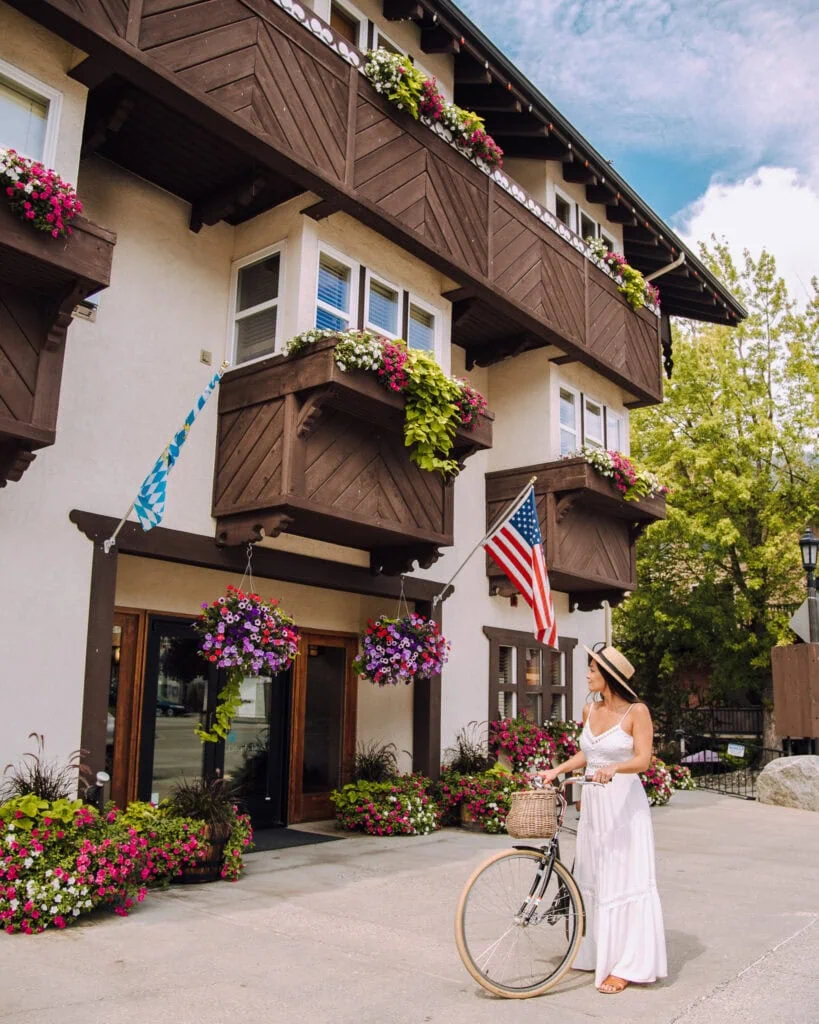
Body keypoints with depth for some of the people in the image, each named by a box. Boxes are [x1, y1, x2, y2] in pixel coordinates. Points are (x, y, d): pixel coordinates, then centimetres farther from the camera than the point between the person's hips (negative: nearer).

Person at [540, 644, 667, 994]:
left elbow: (642, 759, -16)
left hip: (624, 804, -6)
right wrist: (556, 770, 9)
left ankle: (624, 966, 6)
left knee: (623, 881, -2)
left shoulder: (636, 711, -10)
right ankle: (595, 953, 25)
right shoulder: (590, 710, 7)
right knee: (591, 879, 12)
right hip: (592, 802, 7)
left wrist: (613, 768, -33)